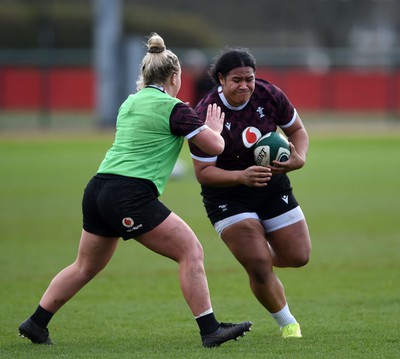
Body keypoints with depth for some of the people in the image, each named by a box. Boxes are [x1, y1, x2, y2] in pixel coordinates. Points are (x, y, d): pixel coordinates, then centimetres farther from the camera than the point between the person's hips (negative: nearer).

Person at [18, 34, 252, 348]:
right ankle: (210, 330, -6)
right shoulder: (172, 108, -6)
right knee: (191, 251, -3)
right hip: (131, 196, -8)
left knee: (86, 266, 22)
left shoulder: (130, 103, 18)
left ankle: (36, 324, 28)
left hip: (98, 190, 8)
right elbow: (216, 146, -4)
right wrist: (214, 129, 17)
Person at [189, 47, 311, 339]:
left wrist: (299, 158, -18)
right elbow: (203, 172, -19)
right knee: (259, 268, -15)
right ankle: (287, 323, 11)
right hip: (227, 196, -4)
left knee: (298, 256, 2)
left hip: (272, 185, 4)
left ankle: (259, 251, 38)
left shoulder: (270, 95, -13)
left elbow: (297, 130, 3)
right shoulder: (205, 116, -23)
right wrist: (241, 177, -35)